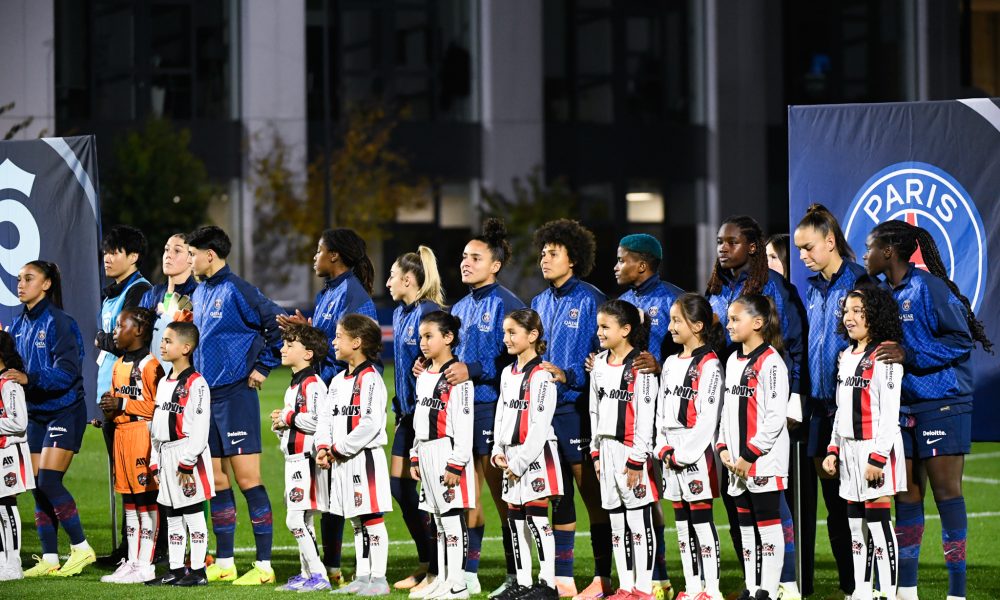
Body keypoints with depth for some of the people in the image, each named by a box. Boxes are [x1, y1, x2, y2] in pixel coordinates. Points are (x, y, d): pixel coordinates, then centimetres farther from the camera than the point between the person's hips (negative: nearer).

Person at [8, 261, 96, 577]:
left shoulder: (59, 322, -13)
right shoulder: (19, 325, 9)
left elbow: (67, 371, -21)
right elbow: (15, 367, 16)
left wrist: (28, 378, -32)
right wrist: (8, 375, -5)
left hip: (64, 411, -7)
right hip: (35, 413, 7)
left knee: (48, 481, -14)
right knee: (38, 487, 4)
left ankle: (81, 548, -3)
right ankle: (49, 559, 10)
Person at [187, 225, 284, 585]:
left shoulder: (236, 291, -12)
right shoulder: (200, 292, 13)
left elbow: (278, 324, -16)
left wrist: (263, 367, -12)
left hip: (235, 393, -8)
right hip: (206, 394, 8)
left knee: (247, 478, -8)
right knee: (216, 481, 11)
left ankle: (264, 565, -6)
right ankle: (224, 562, 17)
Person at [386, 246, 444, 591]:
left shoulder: (430, 312, -15)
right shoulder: (400, 314, 13)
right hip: (408, 411, 9)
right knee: (399, 485, 8)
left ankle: (438, 569, 3)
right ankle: (427, 561, 19)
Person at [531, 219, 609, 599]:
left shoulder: (590, 300, -6)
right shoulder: (540, 303, 16)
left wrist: (568, 376, -20)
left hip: (577, 408, -7)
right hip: (544, 408, 7)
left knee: (592, 492, -3)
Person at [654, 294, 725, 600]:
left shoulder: (709, 365, -9)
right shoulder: (671, 364, 15)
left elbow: (706, 419, -14)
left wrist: (683, 455, -14)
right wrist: (663, 449, 3)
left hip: (696, 454, -8)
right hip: (671, 455, 8)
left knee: (701, 520, -7)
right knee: (682, 523, 10)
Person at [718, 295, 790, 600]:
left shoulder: (771, 362, -12)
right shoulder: (733, 362, 14)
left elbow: (775, 417, -16)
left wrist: (750, 455, -16)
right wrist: (723, 447, 6)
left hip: (764, 461, -8)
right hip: (737, 463, 8)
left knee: (768, 524, -3)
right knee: (746, 527, 11)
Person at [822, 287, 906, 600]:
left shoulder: (884, 357, -11)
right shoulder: (846, 356, 15)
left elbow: (889, 412, -15)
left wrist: (877, 457, -20)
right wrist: (833, 449, 15)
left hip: (876, 448, -8)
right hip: (850, 449, 8)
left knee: (878, 522, -8)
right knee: (856, 525, 10)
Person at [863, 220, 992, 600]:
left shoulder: (927, 287, -11)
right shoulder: (886, 295, 12)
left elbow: (961, 339, -15)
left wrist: (909, 355, -20)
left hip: (940, 405, -7)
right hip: (901, 408, 7)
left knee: (946, 492, -6)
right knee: (907, 497, 9)